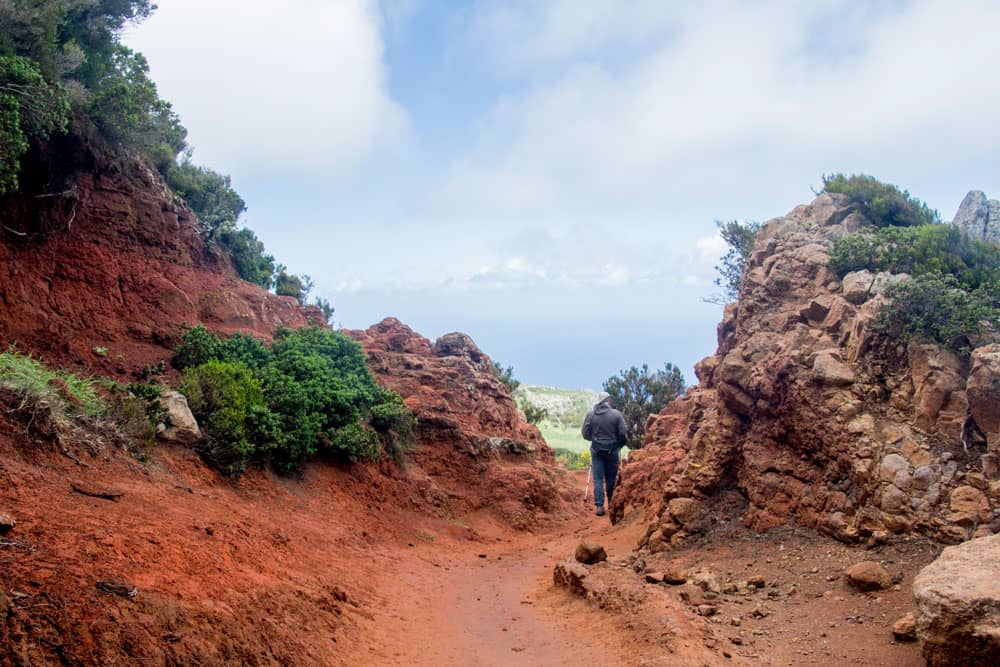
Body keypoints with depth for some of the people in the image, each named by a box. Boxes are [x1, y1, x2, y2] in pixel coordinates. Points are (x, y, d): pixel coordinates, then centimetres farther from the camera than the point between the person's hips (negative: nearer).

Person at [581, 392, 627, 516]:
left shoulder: (591, 414, -5)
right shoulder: (616, 414, -9)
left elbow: (585, 434, -1)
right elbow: (623, 433, -8)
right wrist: (619, 444, 11)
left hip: (596, 449, 1)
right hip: (612, 449, 0)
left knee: (598, 479, 4)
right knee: (611, 478, 15)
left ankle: (599, 506, -2)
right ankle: (611, 503, 26)